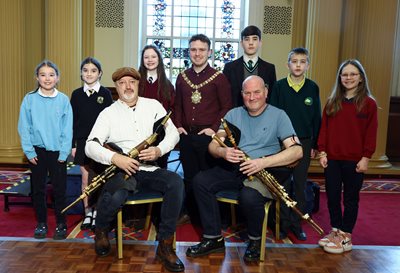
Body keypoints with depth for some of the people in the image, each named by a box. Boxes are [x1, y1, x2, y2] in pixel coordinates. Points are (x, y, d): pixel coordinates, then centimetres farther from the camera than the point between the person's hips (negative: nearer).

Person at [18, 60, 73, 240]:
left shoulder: (63, 100, -4)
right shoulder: (29, 99, -2)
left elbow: (67, 129, -3)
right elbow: (24, 127, -1)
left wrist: (64, 152, -8)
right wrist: (29, 151, -6)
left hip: (58, 152, -1)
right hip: (37, 151, 1)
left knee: (59, 189, 5)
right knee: (38, 189, 11)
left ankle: (61, 223, 19)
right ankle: (41, 223, 25)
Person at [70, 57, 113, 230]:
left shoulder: (105, 93, -3)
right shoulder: (76, 94, 4)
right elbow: (73, 121, 6)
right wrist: (73, 144, 2)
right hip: (82, 141, 2)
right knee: (85, 178, 7)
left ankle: (98, 214, 16)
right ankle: (87, 213, 18)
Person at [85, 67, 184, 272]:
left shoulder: (153, 105, 11)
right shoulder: (108, 113, 5)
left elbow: (173, 133, 7)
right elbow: (90, 146, -6)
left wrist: (159, 150, -14)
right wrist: (115, 158, -24)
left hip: (150, 169, 2)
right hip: (122, 169, -2)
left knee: (176, 182, -28)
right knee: (116, 196, -34)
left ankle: (165, 245, -13)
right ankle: (101, 231, 5)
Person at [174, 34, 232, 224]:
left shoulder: (218, 78, -3)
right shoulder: (182, 77, 10)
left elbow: (226, 107, -3)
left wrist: (214, 128, -12)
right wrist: (178, 125, 4)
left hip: (207, 136, -4)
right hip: (186, 135, 4)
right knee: (189, 177, 13)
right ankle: (190, 212, 27)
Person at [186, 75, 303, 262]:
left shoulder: (278, 115, 1)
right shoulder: (233, 114, 12)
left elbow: (297, 150, -11)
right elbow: (213, 145, 6)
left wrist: (264, 162, -24)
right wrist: (223, 152, -19)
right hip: (234, 168, 4)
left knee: (249, 197, -35)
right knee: (200, 181, -19)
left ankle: (255, 239, -1)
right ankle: (213, 239, -5)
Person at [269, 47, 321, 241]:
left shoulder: (312, 88, 1)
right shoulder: (279, 86, -3)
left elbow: (316, 118, 5)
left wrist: (315, 145, 3)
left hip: (304, 143, 2)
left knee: (300, 185, 10)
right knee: (283, 185, 6)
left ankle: (296, 224, 22)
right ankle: (283, 223, 19)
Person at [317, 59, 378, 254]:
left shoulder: (369, 103, -3)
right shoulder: (332, 102, 7)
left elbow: (371, 133, -4)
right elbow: (324, 128, 6)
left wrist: (366, 157, -9)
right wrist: (322, 152, 0)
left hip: (355, 160, -3)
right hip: (332, 158, 3)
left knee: (350, 198, 7)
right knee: (332, 196, 9)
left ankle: (345, 236, 18)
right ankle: (336, 230, 26)